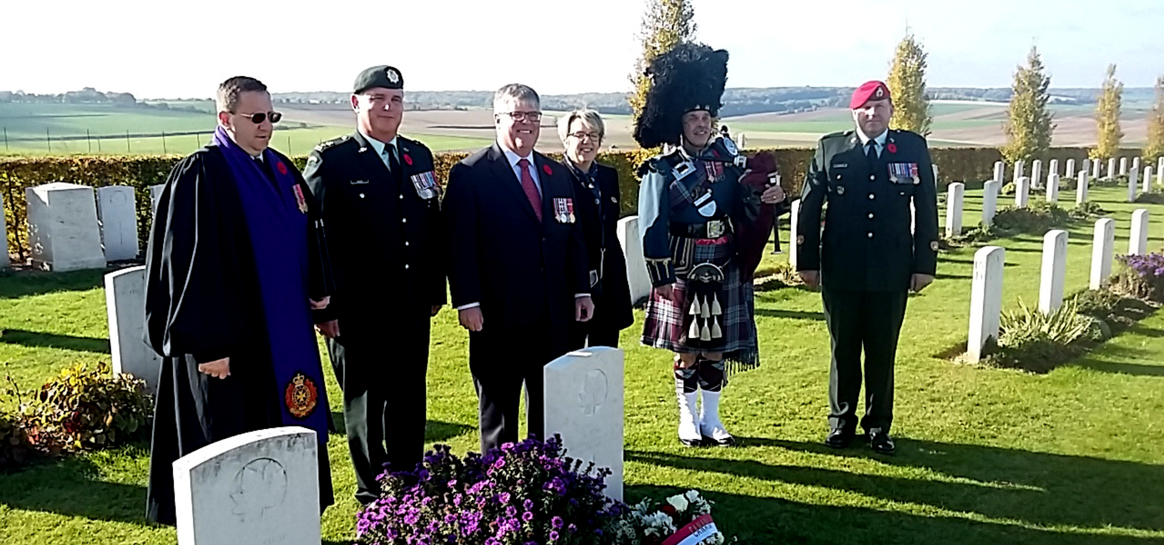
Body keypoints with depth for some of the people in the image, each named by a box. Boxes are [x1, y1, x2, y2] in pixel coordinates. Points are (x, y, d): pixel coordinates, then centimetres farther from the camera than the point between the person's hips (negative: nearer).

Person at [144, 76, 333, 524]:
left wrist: (316, 287, 3)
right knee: (235, 441, 4)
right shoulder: (202, 173, -13)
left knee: (287, 431, 15)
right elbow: (191, 263, -17)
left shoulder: (281, 169, 10)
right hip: (231, 337, -7)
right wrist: (208, 344, -19)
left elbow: (307, 236, 18)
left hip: (285, 332, 8)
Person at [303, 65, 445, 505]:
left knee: (410, 401, 14)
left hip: (413, 307, 5)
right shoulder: (331, 159, -6)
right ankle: (375, 496, 23)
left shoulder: (419, 156, 11)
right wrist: (326, 306, -13)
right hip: (358, 309, -5)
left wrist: (435, 289, 11)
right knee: (364, 402, 8)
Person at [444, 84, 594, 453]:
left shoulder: (558, 174, 14)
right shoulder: (470, 174, -5)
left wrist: (582, 291, 9)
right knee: (498, 407, 7)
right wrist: (467, 302, -14)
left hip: (553, 313, 6)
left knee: (550, 406, 13)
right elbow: (460, 244, -9)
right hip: (499, 314, -5)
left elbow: (573, 237, 16)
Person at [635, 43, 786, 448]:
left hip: (726, 270, 4)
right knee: (686, 350, 5)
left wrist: (767, 200, -9)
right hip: (684, 272, -4)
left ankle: (711, 420, 24)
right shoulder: (664, 170, -8)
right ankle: (688, 420, 22)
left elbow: (743, 212, 12)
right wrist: (662, 278, -14)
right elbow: (653, 229, -11)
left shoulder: (727, 157, 6)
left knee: (717, 348, 11)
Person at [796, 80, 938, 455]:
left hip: (891, 273, 0)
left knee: (883, 352, 9)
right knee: (843, 350, 11)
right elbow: (808, 207, 3)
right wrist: (807, 261, -1)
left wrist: (925, 263, 1)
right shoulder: (830, 149, 1)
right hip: (840, 272, 0)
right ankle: (841, 421, 27)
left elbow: (926, 209, 4)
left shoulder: (913, 148, 3)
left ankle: (879, 426, 24)